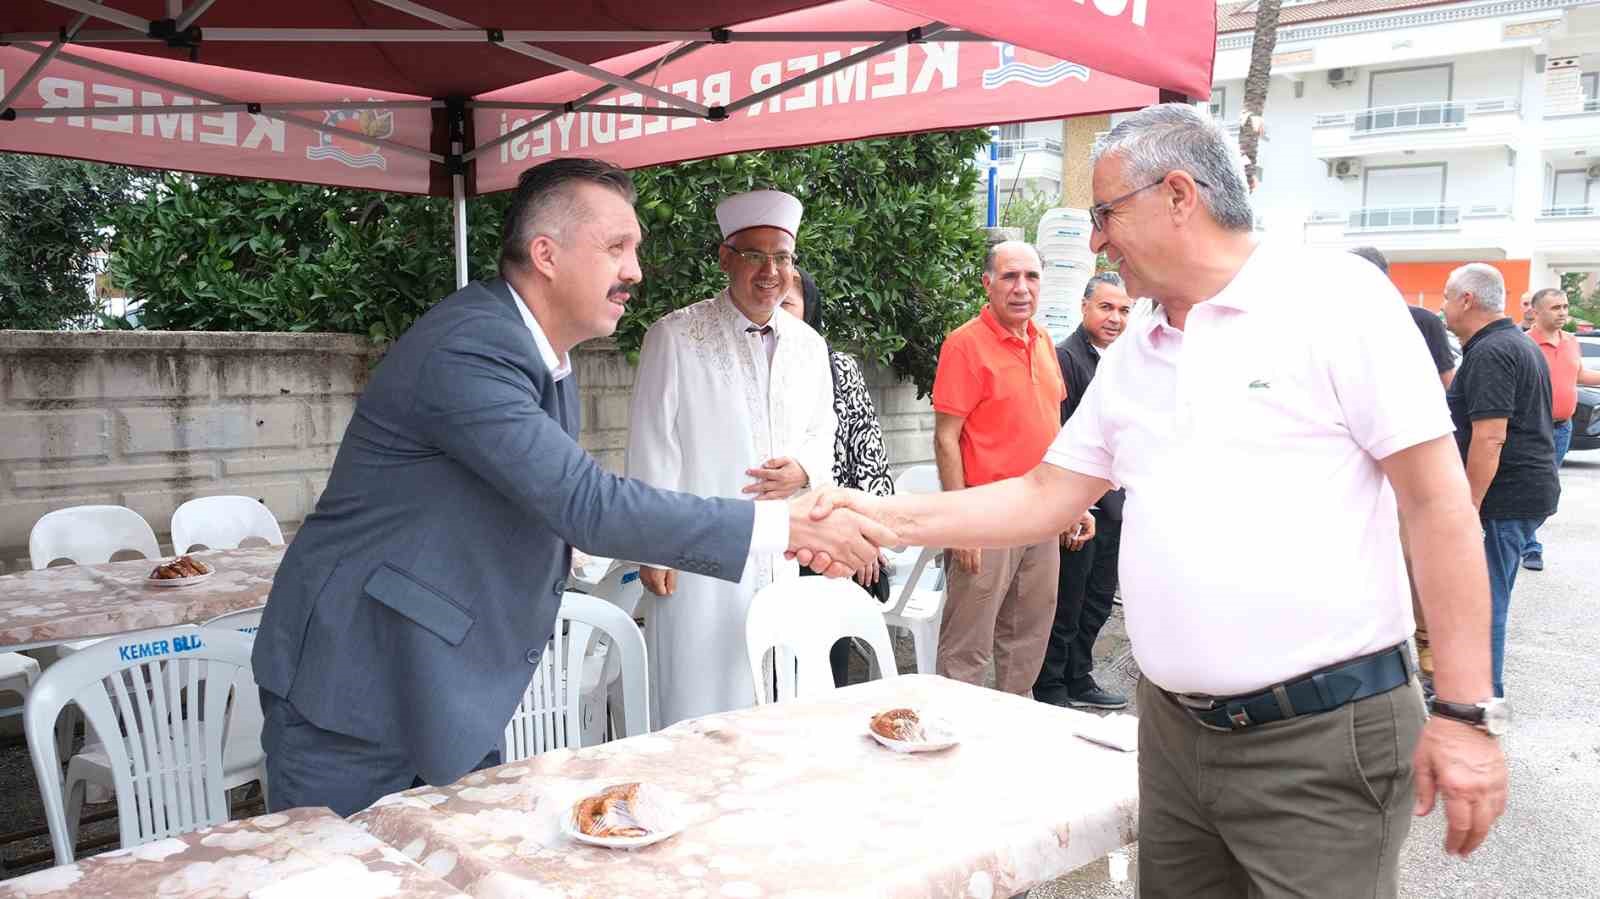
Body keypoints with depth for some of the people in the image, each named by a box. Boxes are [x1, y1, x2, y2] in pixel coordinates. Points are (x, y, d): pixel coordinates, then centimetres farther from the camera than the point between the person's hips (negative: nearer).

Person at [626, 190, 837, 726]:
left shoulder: (808, 345, 10)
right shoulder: (675, 338, -6)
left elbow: (822, 434, 19)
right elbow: (652, 449, -5)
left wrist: (804, 469, -5)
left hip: (780, 555, 5)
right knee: (701, 711, 0)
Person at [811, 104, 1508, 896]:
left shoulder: (1333, 297, -7)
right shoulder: (1128, 359, 11)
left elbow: (1437, 502, -10)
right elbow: (1045, 500, 13)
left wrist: (1465, 712, -13)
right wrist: (887, 516, 6)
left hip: (1324, 737, -6)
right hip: (1173, 731, 6)